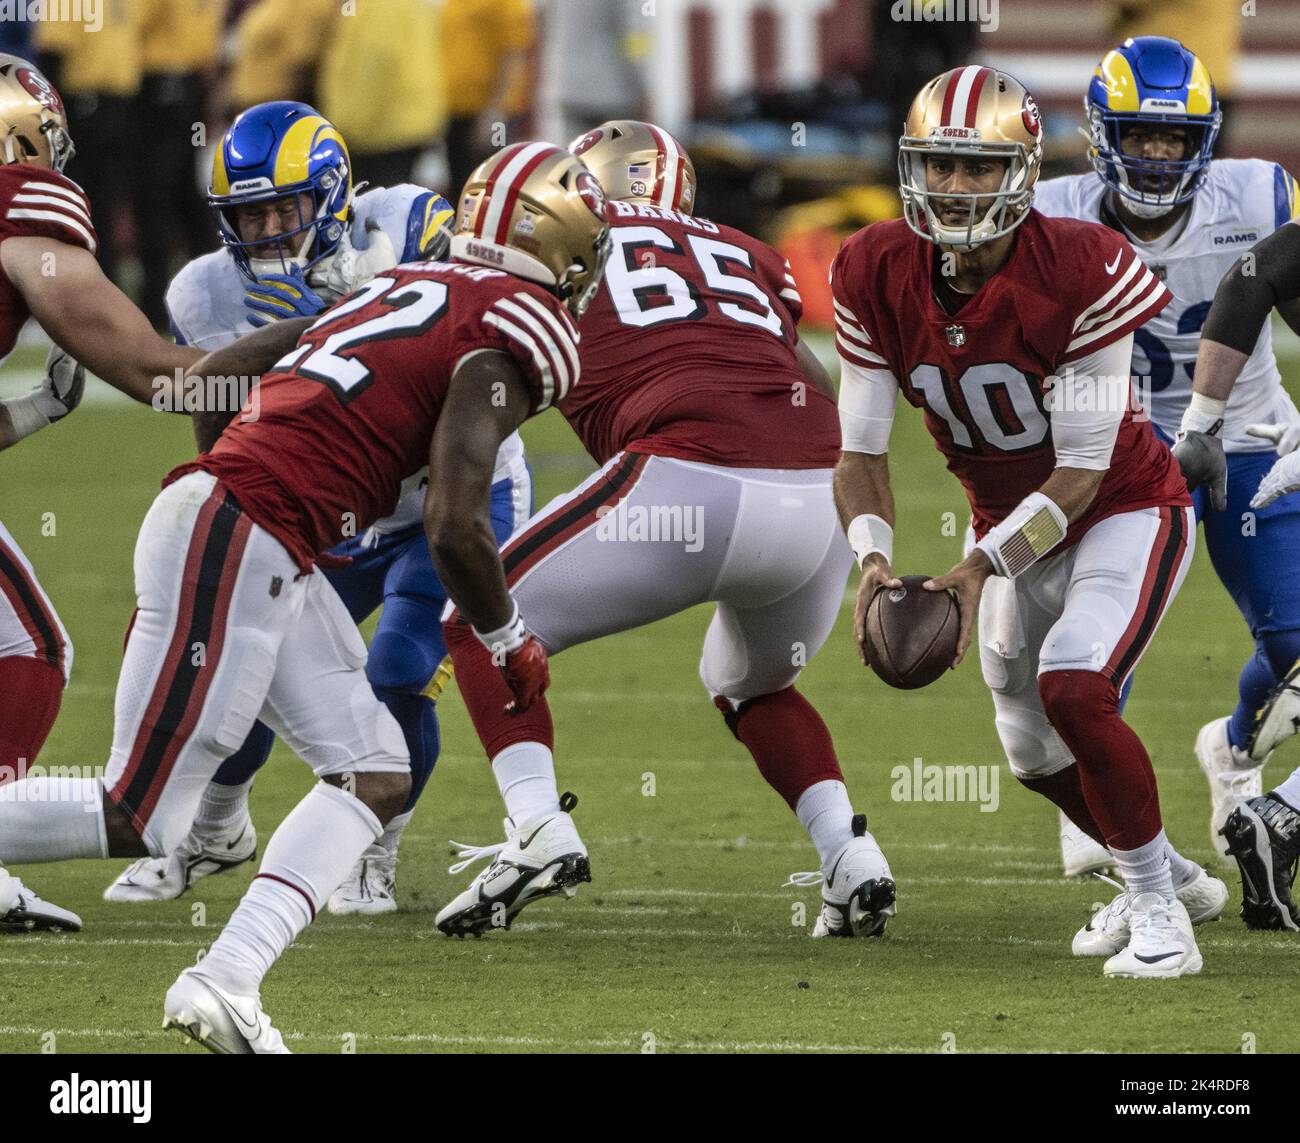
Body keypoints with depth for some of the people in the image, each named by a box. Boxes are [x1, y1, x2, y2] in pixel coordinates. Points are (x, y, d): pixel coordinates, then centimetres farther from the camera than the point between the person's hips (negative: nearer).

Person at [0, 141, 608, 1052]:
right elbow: (457, 531, -15)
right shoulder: (508, 338, -7)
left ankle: (227, 981, -5)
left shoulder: (406, 287, 19)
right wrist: (508, 643, 3)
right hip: (232, 541, -9)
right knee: (138, 822, -5)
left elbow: (214, 373, 23)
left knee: (376, 774, 7)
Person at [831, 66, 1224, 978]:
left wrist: (980, 570, -32)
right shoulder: (877, 278, -15)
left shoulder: (1077, 273, -29)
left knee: (1073, 687, -27)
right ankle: (1174, 876, 41)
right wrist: (874, 559, -29)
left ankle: (1157, 906, -10)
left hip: (1126, 507, -6)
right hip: (1015, 523, 6)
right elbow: (863, 447, -10)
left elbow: (1083, 468, -25)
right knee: (1037, 753, 14)